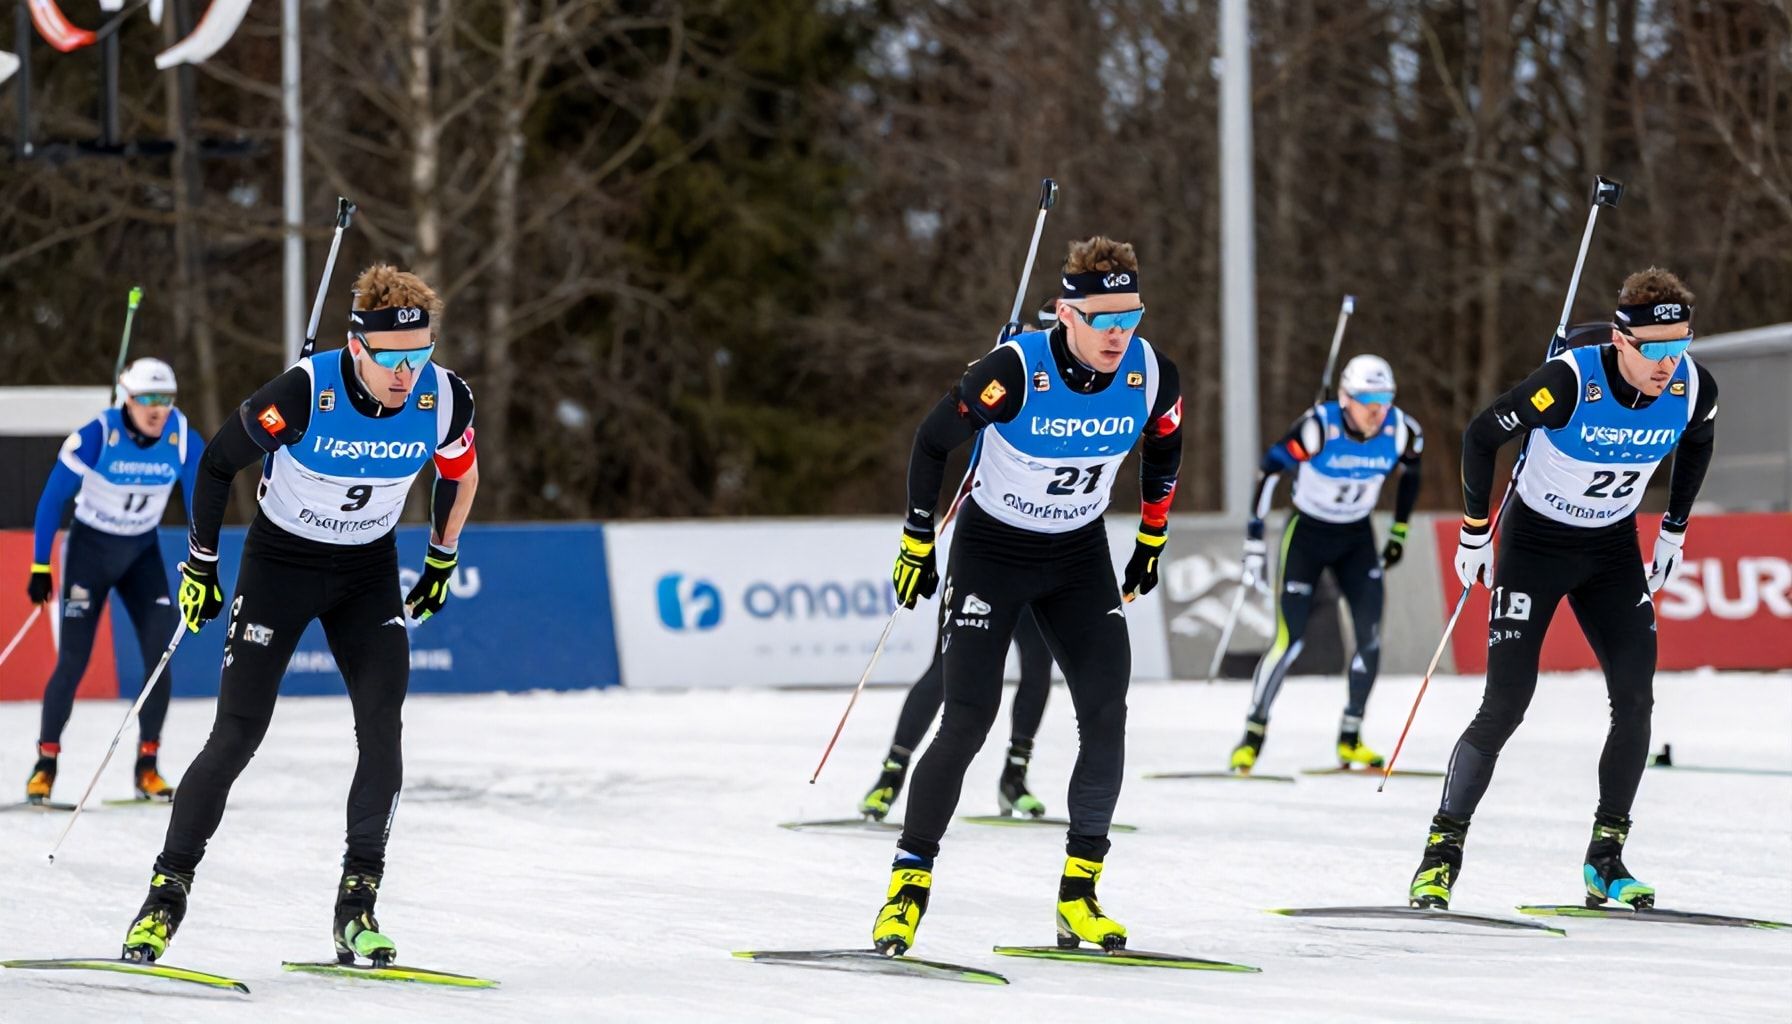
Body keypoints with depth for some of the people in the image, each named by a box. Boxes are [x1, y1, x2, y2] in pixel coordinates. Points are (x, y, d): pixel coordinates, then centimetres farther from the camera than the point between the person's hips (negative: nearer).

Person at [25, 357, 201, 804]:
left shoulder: (183, 439, -14)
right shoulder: (96, 436, -24)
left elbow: (198, 503, -1)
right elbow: (53, 499, -14)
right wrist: (40, 566, -13)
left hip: (142, 552, 3)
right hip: (90, 547, -3)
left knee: (161, 655, -9)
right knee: (73, 661, -11)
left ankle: (147, 767, 1)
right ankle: (45, 763, 1)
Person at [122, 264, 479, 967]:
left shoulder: (444, 400, -18)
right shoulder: (303, 394, -28)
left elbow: (460, 473, 7)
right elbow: (218, 461, -11)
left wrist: (442, 561, 14)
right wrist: (200, 564, -3)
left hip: (369, 572, 3)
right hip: (281, 560, -3)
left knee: (382, 733, -13)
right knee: (237, 736, -10)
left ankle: (357, 908, -7)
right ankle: (167, 892, 0)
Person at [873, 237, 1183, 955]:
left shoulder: (1151, 376, -14)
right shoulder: (1016, 371, -27)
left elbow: (1165, 447, 9)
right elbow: (933, 441, -13)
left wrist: (1152, 541, 14)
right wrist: (917, 543, -8)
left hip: (1080, 555, 4)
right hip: (992, 548, -4)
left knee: (1106, 718, -10)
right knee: (967, 723, -13)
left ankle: (1079, 898, -3)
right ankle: (909, 882, -2)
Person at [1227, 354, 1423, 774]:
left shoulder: (1401, 432, -16)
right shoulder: (1318, 429, -29)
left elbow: (1410, 473, 6)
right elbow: (1268, 470, -19)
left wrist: (1399, 532, 10)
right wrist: (1255, 536, -18)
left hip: (1356, 539, 4)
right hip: (1307, 534, -4)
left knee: (1370, 640, -8)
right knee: (1290, 640, -13)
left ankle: (1350, 739, 7)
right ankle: (1253, 734, 1)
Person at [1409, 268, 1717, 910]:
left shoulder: (1693, 389, -15)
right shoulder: (1571, 382, -30)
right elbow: (1481, 437, -15)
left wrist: (1674, 531, 12)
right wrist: (1475, 533, -8)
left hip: (1613, 550, 4)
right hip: (1535, 543, -4)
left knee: (1636, 700, -7)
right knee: (1506, 706, -11)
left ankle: (1606, 858, 3)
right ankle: (1443, 850, -2)